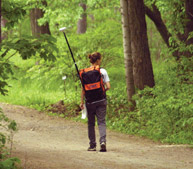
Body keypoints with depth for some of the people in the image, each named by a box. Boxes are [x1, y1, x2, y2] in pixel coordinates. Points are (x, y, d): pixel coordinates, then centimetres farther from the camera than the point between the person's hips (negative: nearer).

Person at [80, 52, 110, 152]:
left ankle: (92, 145, 13)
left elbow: (83, 89, -3)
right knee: (101, 121, 2)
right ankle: (103, 141, -20)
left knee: (91, 123, 12)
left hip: (89, 101, 1)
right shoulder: (103, 71, -3)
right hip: (101, 100, -1)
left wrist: (82, 102, 2)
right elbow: (108, 87, -7)